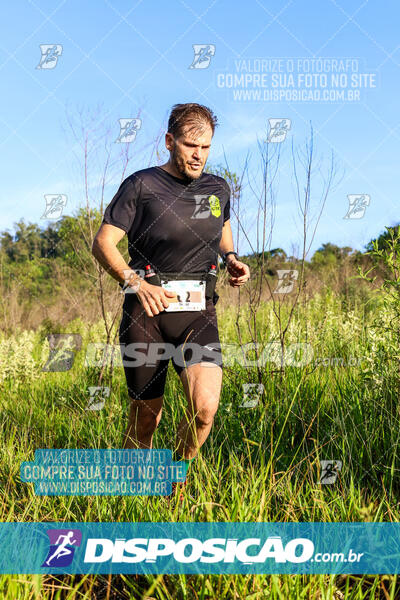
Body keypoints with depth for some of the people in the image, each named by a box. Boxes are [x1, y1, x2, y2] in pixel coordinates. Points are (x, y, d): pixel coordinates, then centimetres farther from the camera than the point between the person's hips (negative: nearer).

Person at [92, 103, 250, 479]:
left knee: (205, 406, -19)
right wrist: (136, 283, -22)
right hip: (146, 311, -2)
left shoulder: (218, 189, 11)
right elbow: (102, 243, -6)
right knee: (145, 416, 5)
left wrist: (231, 258, 9)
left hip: (198, 312, 2)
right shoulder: (141, 185, -2)